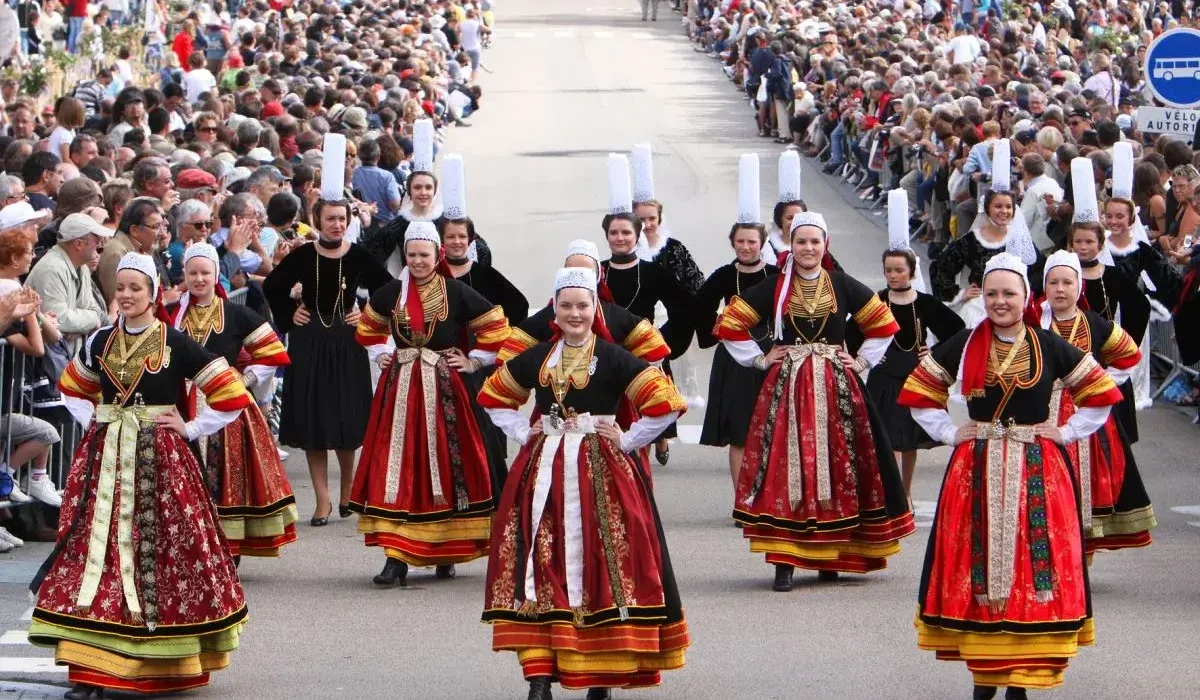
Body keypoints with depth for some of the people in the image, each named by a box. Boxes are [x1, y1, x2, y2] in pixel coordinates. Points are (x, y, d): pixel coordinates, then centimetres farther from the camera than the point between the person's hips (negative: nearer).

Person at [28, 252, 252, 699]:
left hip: (159, 461, -3)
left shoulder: (175, 344, -4)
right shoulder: (100, 343, 9)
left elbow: (231, 395, -2)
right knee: (98, 551, -3)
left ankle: (168, 662, 10)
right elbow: (72, 388, 27)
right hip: (105, 459, 3)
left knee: (162, 554, -2)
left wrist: (190, 429, -4)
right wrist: (91, 422, 11)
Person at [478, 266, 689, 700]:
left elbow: (667, 403, -7)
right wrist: (522, 433, 10)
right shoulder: (535, 359, 9)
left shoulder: (613, 359, -3)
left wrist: (628, 440, -6)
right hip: (544, 472, 3)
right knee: (540, 564, -3)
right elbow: (493, 397, 23)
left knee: (601, 565, -5)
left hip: (600, 470, -3)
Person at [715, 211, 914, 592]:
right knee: (786, 470, -8)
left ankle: (830, 557, 10)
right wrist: (759, 359, 2)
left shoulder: (844, 287, 6)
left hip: (836, 389, 1)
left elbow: (884, 325, 14)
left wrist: (862, 361, 6)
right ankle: (784, 561, -9)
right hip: (787, 389, -1)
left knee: (836, 469, 1)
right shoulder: (773, 288, 3)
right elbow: (729, 325, 7)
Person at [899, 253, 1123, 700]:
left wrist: (1067, 433, 3)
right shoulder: (963, 345, 3)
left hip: (1037, 473, 0)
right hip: (976, 470, 0)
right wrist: (948, 433, 3)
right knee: (977, 565, -2)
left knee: (1033, 567, -4)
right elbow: (918, 395, 11)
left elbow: (1101, 396, 10)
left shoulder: (1049, 347, 2)